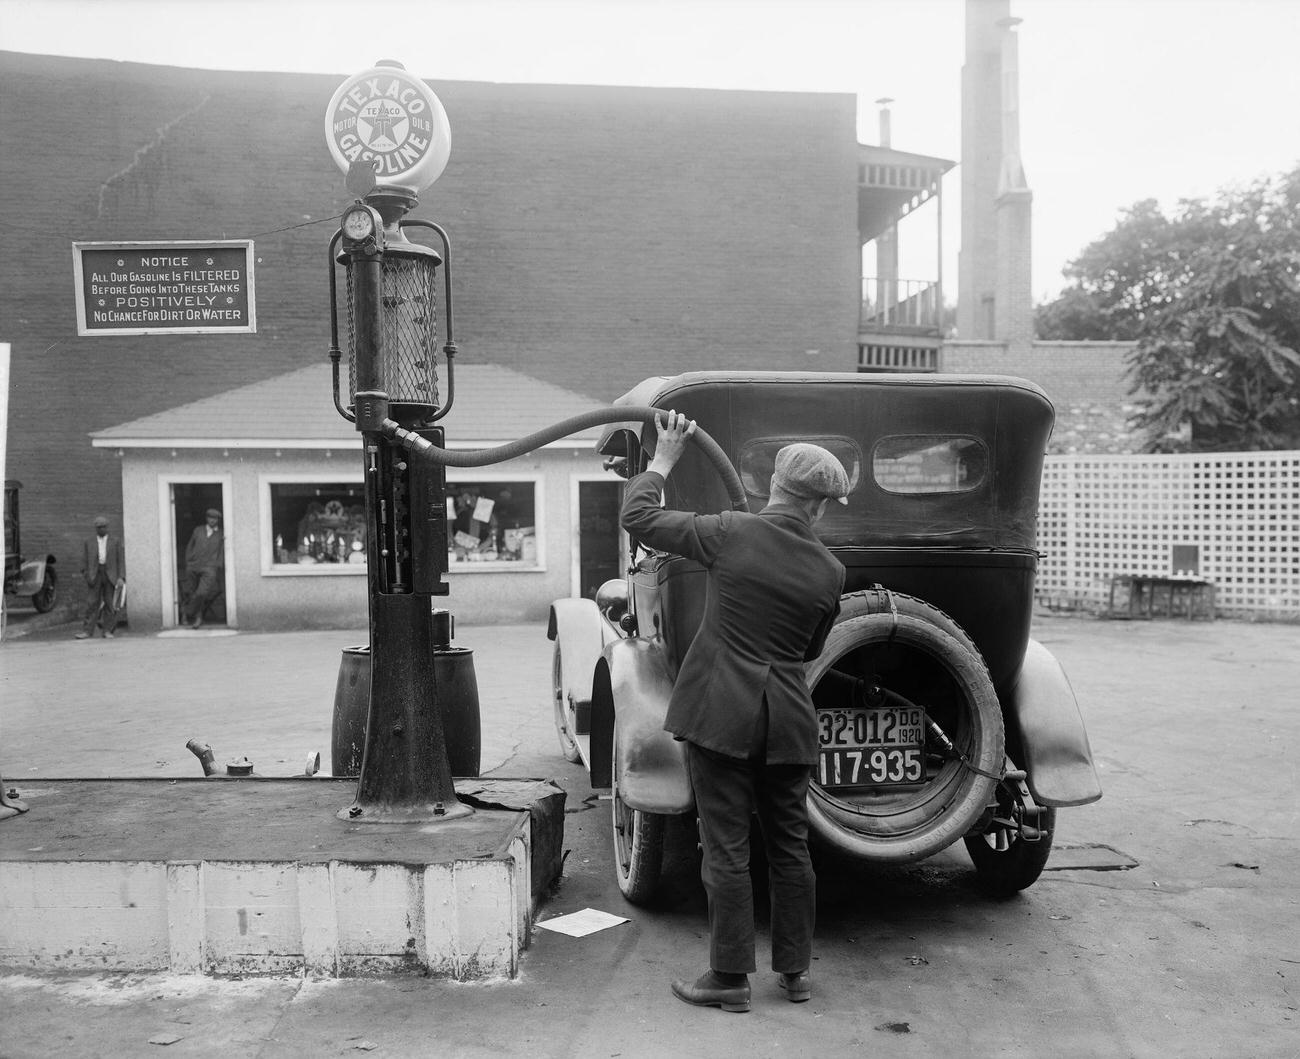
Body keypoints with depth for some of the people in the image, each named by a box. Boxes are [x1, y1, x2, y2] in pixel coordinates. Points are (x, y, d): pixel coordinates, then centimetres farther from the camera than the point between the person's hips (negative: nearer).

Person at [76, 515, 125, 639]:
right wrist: (85, 576, -1)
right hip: (94, 575, 0)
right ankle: (87, 631, -4)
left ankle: (108, 631, 5)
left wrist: (121, 577, -6)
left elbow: (121, 560, 4)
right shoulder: (88, 542, 11)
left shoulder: (115, 541, 9)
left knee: (109, 604, 0)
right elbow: (84, 561, 10)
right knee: (92, 603, -4)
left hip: (110, 576, 0)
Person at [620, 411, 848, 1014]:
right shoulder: (829, 572, -2)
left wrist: (663, 460, 12)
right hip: (787, 718, 3)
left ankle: (729, 978, 14)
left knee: (726, 848, 4)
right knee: (789, 846, 16)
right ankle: (795, 970, 27)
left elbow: (638, 518, -1)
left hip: (719, 711, -3)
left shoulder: (731, 533, -10)